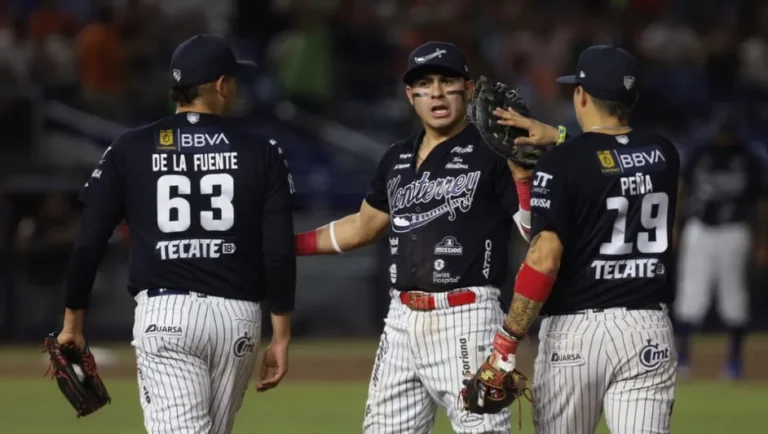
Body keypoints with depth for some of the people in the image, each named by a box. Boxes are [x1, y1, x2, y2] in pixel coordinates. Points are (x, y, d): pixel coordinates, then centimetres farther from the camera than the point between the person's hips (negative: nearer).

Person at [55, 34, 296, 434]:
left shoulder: (129, 150, 3)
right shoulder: (260, 152, 3)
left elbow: (88, 244, 1)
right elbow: (279, 253, -1)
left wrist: (73, 322, 12)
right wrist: (281, 337, 6)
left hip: (163, 312, -2)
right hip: (237, 315, 2)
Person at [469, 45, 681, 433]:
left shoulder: (562, 162, -8)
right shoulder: (663, 154, 7)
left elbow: (545, 257, -15)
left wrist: (506, 344, -13)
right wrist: (557, 137, 30)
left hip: (575, 329, -3)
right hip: (649, 329, 3)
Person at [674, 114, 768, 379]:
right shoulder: (700, 155, 6)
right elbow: (683, 191, 12)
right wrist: (676, 228, 7)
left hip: (732, 233, -2)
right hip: (699, 230, 2)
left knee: (733, 296, 3)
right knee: (691, 292, -4)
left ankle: (735, 358, 11)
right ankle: (682, 354, -4)